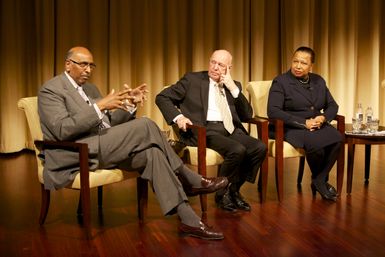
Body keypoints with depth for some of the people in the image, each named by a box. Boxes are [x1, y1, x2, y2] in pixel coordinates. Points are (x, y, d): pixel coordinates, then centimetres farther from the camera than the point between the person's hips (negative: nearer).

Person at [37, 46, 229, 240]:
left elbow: (109, 123, 18)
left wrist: (130, 105, 0)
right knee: (145, 126, -21)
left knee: (152, 153, -17)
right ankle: (193, 181, -10)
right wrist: (99, 106, -25)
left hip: (102, 148, 8)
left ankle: (189, 220, -18)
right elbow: (62, 130, -19)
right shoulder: (51, 90, -4)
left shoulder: (90, 89, 22)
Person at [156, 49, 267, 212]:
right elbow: (162, 97, 6)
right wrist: (178, 117, -12)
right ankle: (222, 194, -7)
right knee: (237, 150, -31)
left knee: (260, 148, -21)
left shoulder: (233, 85, 20)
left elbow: (247, 116, 10)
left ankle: (234, 190, -1)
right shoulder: (192, 79, 9)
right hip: (204, 130, -5)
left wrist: (233, 88, 0)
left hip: (230, 130, 5)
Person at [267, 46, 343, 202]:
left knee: (337, 139, -28)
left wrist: (323, 117, -8)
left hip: (317, 125, 5)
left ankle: (319, 181, -12)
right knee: (316, 144, -35)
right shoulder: (280, 82, -2)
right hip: (292, 128, -5)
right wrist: (303, 123, -18)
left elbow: (332, 105, 17)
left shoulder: (319, 81, 15)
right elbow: (273, 111, -14)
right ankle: (319, 181, -6)